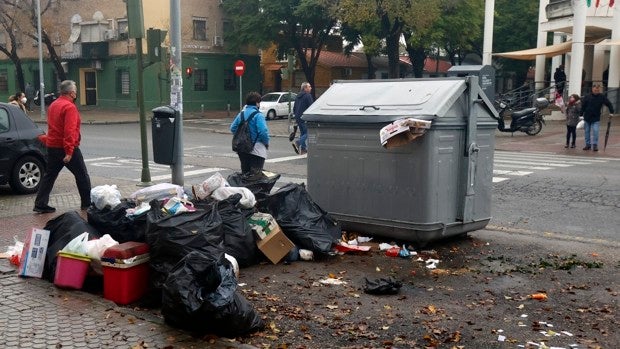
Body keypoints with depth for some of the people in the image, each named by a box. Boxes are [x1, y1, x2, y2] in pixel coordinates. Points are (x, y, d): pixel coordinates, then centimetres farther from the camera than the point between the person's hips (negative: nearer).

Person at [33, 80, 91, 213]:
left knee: (49, 176, 12)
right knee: (82, 176, 4)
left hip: (52, 146, 8)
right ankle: (87, 203, 11)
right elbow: (69, 131, -25)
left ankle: (40, 204, 11)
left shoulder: (53, 105, 11)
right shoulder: (70, 107, -17)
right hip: (67, 148, -8)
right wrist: (69, 152, -27)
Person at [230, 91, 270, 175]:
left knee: (245, 172, 16)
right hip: (256, 149, -7)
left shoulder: (241, 114, 8)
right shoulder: (258, 115, -14)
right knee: (255, 174, -5)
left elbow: (233, 128, 12)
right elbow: (263, 131, -22)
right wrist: (267, 143, -5)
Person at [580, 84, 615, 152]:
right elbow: (582, 106, -4)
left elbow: (609, 104, 2)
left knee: (595, 131, -10)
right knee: (587, 132, 8)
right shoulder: (587, 97, -6)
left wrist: (611, 112, -6)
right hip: (587, 118, 1)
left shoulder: (602, 97, -3)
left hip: (596, 119, -1)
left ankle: (595, 145, -2)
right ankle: (588, 144, 19)